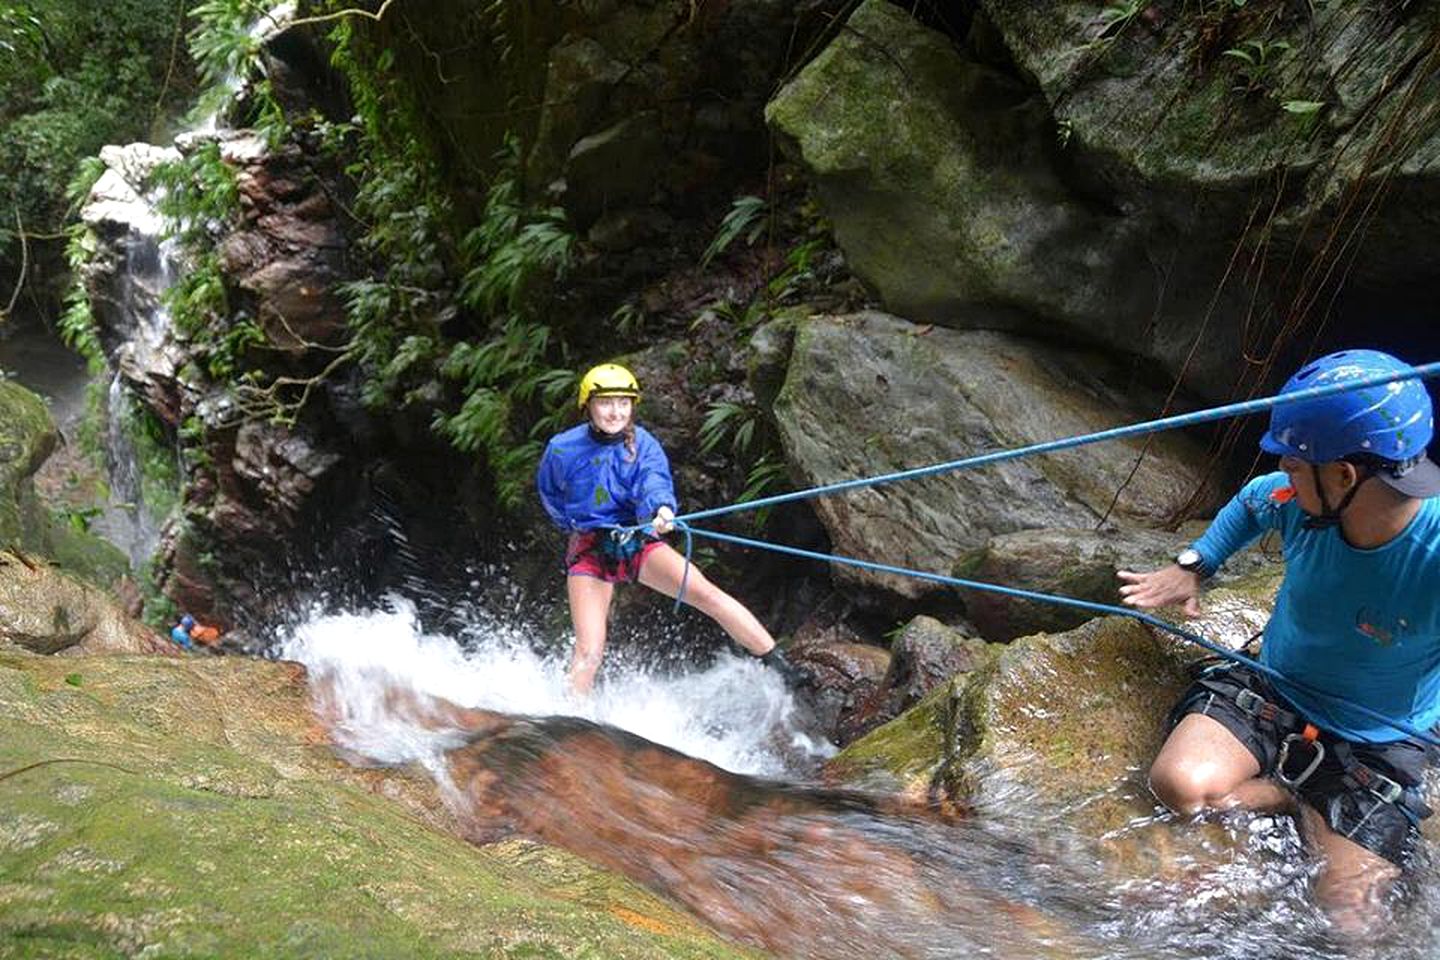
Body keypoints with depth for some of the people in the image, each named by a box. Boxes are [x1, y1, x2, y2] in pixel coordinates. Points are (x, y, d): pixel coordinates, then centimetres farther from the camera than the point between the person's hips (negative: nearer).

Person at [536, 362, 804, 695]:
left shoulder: (643, 445, -4)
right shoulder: (562, 449, -4)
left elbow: (654, 484, -23)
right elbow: (549, 493, 17)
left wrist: (661, 509, -46)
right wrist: (580, 525, 7)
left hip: (638, 542, 1)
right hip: (588, 550, 0)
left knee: (705, 593, -17)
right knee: (589, 652, -12)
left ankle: (778, 663, -15)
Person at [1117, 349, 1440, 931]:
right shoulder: (1299, 501, -15)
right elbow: (1249, 502, 11)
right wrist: (1193, 566, 5)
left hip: (1376, 746, -3)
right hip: (1271, 691, 3)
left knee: (1346, 922, -11)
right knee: (1179, 785, -26)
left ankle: (1307, 808, 15)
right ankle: (1304, 799, 1)